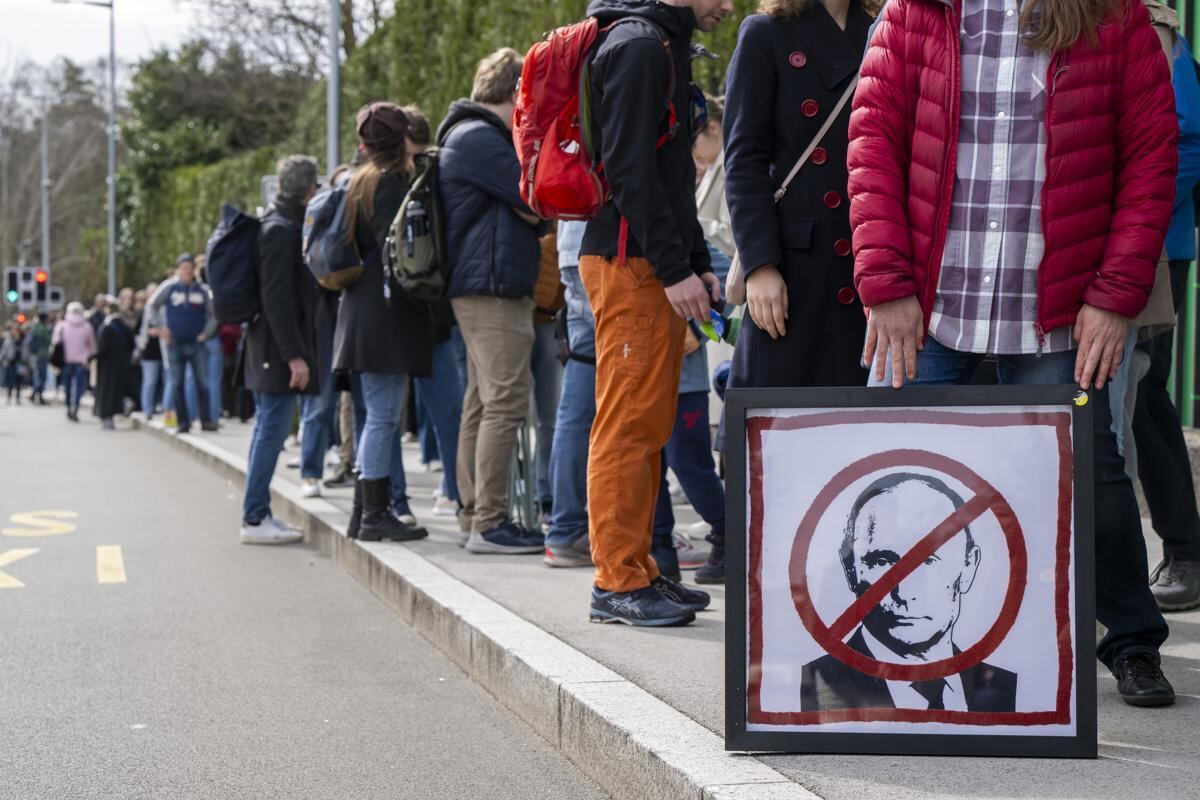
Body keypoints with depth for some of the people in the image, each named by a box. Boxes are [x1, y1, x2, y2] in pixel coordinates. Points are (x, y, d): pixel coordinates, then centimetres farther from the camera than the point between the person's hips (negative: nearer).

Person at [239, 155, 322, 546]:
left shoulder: (279, 225, 16)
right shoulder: (282, 230, -14)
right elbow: (277, 297, -20)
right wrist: (294, 355, -21)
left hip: (266, 351, 10)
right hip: (279, 349, -10)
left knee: (267, 431, 12)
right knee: (272, 430, -8)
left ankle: (257, 515, 17)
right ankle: (254, 519, -5)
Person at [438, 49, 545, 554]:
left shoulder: (473, 136, 22)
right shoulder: (480, 138, -12)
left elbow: (525, 205, 18)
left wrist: (526, 205, -2)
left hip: (480, 289, 11)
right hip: (493, 287, -11)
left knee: (482, 404, 12)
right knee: (507, 402, -12)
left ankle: (475, 515, 16)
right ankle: (489, 522, -13)